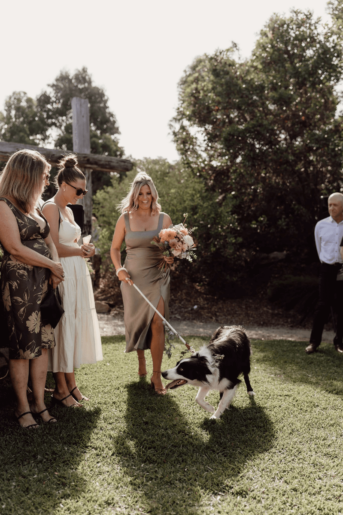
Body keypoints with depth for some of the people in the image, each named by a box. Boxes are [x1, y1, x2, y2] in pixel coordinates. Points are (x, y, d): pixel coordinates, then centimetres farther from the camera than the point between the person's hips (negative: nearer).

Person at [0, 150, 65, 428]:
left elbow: (49, 242, 18)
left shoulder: (34, 207, 18)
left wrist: (56, 266, -2)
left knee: (43, 342, 6)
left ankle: (40, 403, 15)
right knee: (23, 345, -2)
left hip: (44, 282, 7)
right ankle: (23, 407, 10)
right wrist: (53, 266, -7)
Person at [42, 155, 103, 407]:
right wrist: (80, 250, -8)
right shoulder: (51, 207, -10)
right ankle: (61, 388, 8)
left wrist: (82, 250, 1)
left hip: (77, 275, 9)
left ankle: (71, 382, 21)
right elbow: (55, 247, -16)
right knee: (63, 327, -3)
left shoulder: (68, 210, 17)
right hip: (62, 275, -9)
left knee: (75, 327, 11)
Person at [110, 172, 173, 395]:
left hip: (157, 277, -1)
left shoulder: (164, 218, 3)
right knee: (136, 321, 10)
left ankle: (157, 376, -1)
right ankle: (141, 359, 38)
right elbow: (115, 248, 9)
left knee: (157, 323, -10)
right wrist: (119, 269, -8)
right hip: (133, 277, 1)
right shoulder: (125, 219, 3)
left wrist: (171, 257, -13)